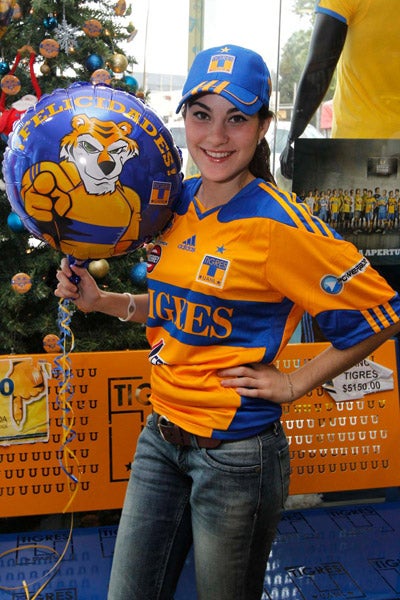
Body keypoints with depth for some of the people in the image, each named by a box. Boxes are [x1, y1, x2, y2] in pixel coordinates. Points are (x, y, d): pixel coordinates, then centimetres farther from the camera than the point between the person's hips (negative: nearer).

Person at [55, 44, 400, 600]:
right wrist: (102, 300, 2)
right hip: (161, 437, 6)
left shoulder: (279, 224, -19)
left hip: (236, 454, -6)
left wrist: (294, 383, -12)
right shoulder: (177, 200, 2)